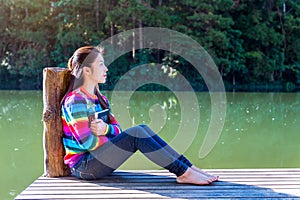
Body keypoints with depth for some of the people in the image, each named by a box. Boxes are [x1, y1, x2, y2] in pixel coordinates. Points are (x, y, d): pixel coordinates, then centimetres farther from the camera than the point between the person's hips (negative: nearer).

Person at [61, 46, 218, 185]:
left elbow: (117, 129, 9)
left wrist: (106, 129, -15)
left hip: (95, 159, 8)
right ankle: (183, 173, -19)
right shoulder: (76, 100, -15)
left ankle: (188, 167, -13)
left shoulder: (99, 98, 15)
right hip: (84, 166, -8)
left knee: (143, 129, -9)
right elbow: (87, 142, -22)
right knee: (136, 134, -22)